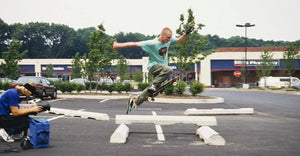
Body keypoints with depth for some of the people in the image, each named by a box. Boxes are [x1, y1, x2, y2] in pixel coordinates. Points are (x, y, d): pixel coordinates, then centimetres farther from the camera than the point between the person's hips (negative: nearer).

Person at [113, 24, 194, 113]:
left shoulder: (169, 40, -1)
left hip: (162, 67, 7)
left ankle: (134, 101, 15)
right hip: (153, 66, -7)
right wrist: (120, 45, -26)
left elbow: (179, 40, 19)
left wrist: (186, 33, 3)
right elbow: (135, 44, -23)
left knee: (152, 90, 4)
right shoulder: (152, 43, -20)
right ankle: (154, 85, -24)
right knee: (168, 70, -35)